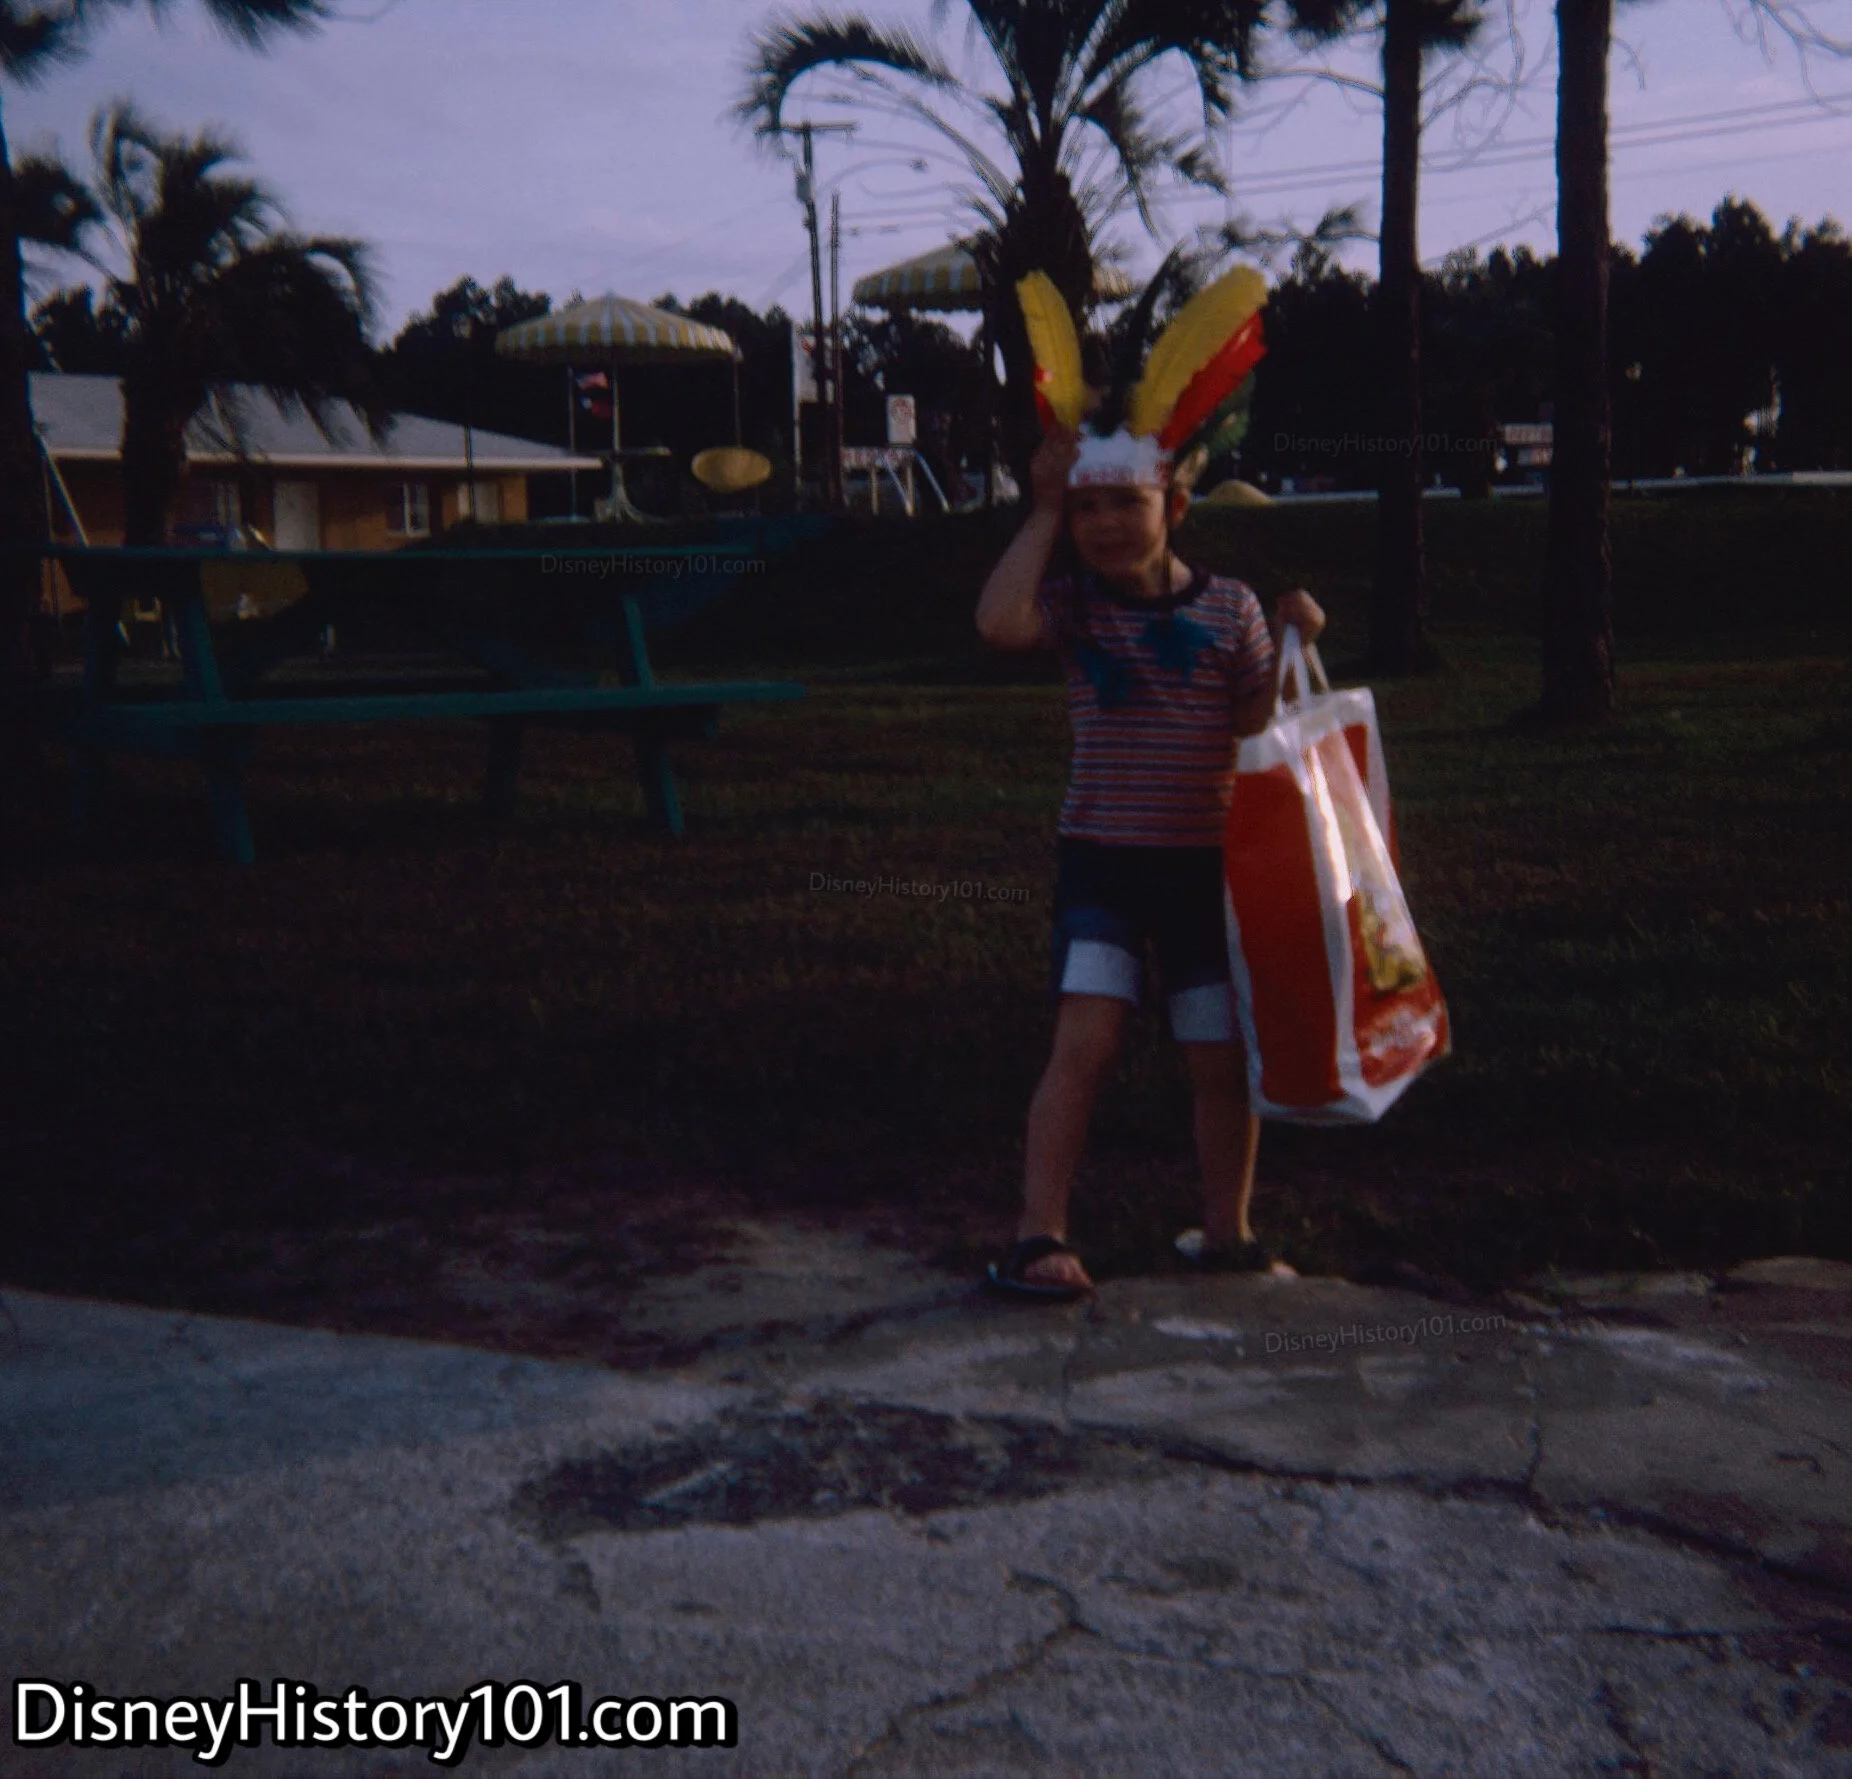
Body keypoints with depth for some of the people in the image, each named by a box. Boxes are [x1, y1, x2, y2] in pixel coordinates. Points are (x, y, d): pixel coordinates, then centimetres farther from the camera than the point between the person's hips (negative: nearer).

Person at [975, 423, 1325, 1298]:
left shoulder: (1230, 607, 2)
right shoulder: (1074, 605, -1)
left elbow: (1256, 728, 1)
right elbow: (999, 622, -23)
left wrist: (1290, 646, -14)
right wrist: (1043, 512, -15)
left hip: (1209, 864, 2)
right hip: (1102, 860, -2)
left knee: (1225, 1058, 7)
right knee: (1083, 1042, -14)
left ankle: (1225, 1232, 24)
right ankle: (1038, 1236, -8)